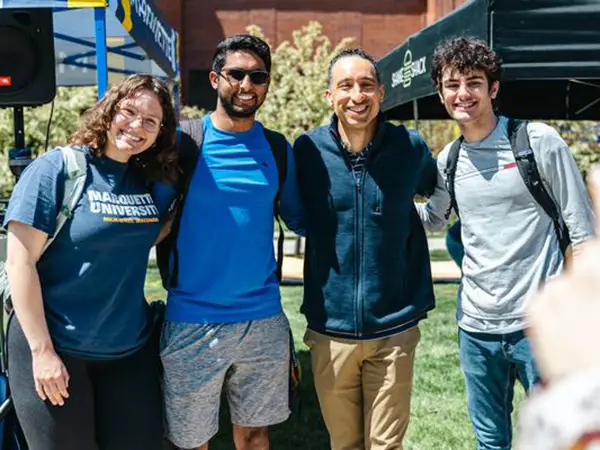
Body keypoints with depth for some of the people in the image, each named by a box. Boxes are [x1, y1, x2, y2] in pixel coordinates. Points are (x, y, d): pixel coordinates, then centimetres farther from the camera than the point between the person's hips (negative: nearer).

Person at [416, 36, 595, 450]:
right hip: (476, 326, 4)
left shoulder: (539, 141, -7)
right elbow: (432, 218, 24)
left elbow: (583, 232, -4)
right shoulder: (447, 161, 6)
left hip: (542, 323, -4)